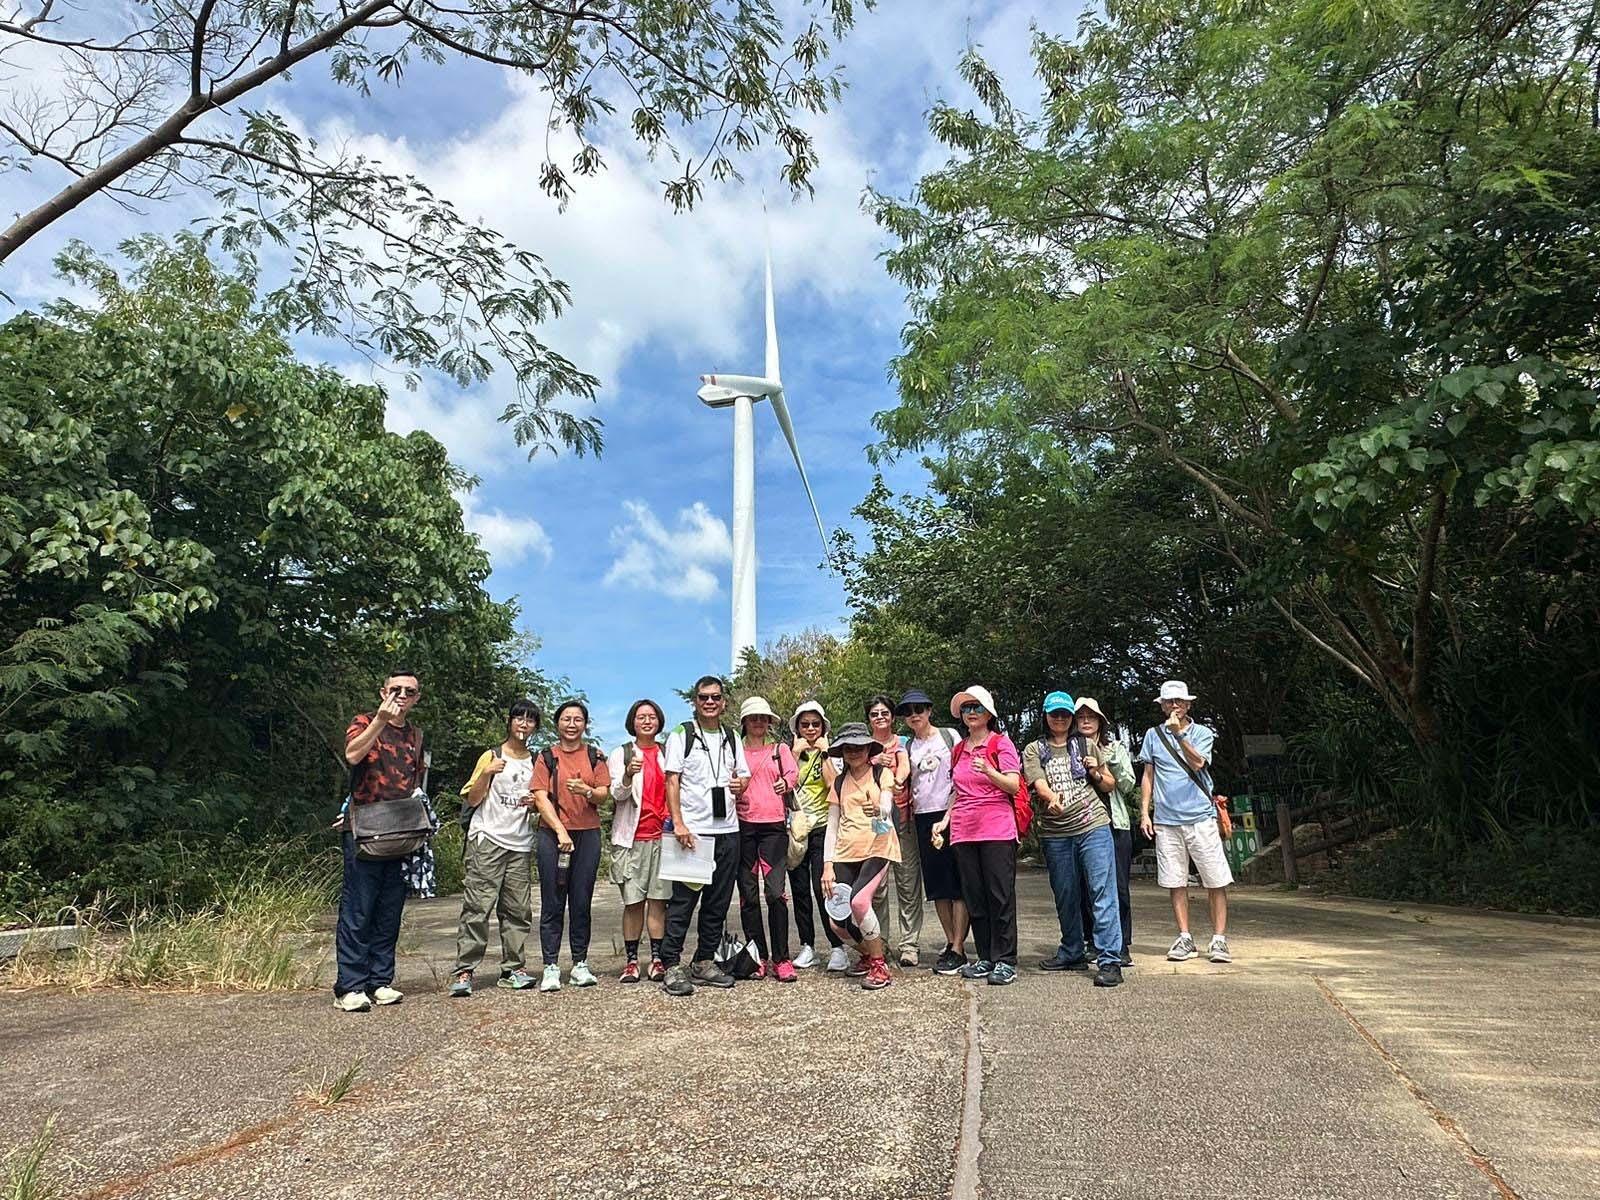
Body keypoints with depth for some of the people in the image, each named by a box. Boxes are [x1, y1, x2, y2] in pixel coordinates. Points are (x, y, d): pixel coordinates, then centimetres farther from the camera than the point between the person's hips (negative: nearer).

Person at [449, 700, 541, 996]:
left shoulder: (536, 762, 16)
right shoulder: (491, 757, 5)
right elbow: (472, 799, 1)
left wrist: (534, 804, 2)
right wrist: (486, 774, -15)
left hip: (521, 843, 4)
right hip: (488, 839, -4)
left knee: (518, 910, 3)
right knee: (477, 906, -9)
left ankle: (512, 969, 9)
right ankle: (464, 971, -6)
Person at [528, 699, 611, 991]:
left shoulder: (595, 756, 10)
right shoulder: (546, 757, 6)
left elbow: (604, 795, 4)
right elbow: (541, 798, -2)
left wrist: (586, 791, -19)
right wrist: (560, 831, -13)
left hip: (588, 835, 1)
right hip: (552, 834, -1)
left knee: (582, 901, 4)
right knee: (552, 902, -1)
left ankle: (580, 964, 11)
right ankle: (551, 967, 4)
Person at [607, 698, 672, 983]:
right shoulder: (620, 754, 6)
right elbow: (617, 794, -5)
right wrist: (628, 775, -24)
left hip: (663, 834, 2)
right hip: (633, 837, -2)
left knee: (659, 899, 0)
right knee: (633, 901, -1)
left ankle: (657, 960, 6)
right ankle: (632, 961, 8)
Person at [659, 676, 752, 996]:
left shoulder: (732, 738, 15)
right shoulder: (681, 735, 0)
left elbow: (744, 775, 21)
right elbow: (672, 781, -6)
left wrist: (740, 785, -4)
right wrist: (678, 823, -15)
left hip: (728, 830, 5)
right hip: (692, 831, -5)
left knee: (718, 901, 9)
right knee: (683, 899, -5)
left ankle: (704, 962, 20)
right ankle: (672, 967, 2)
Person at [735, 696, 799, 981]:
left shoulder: (780, 749, 15)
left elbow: (793, 773, 0)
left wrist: (785, 782, -23)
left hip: (774, 824, -1)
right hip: (744, 825, 1)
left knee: (776, 891, -10)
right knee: (748, 893, 2)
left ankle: (780, 958, -4)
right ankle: (758, 956, 11)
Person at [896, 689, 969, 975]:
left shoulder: (950, 736, 2)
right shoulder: (907, 747, 11)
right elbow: (905, 785, 12)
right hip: (923, 819, 4)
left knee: (958, 882, -5)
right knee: (936, 885, 7)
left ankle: (958, 948, -2)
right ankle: (950, 942, 16)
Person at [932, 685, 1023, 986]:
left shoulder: (1001, 743, 1)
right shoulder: (958, 749, 16)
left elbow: (1014, 786, -7)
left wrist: (988, 771, -22)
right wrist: (945, 821, 12)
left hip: (997, 830, -5)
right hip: (963, 832, 5)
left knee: (1001, 896, -3)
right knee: (974, 898, 7)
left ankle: (1005, 961, 4)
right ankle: (986, 958, 15)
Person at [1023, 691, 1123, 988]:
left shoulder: (1085, 745, 14)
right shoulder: (1034, 750, 10)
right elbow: (1037, 781, -9)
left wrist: (1098, 773, -1)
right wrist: (1051, 797, -29)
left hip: (1093, 825, -1)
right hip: (1055, 832, 1)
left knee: (1103, 892, -9)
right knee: (1065, 896, 11)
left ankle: (1110, 961, -9)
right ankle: (1072, 954, 26)